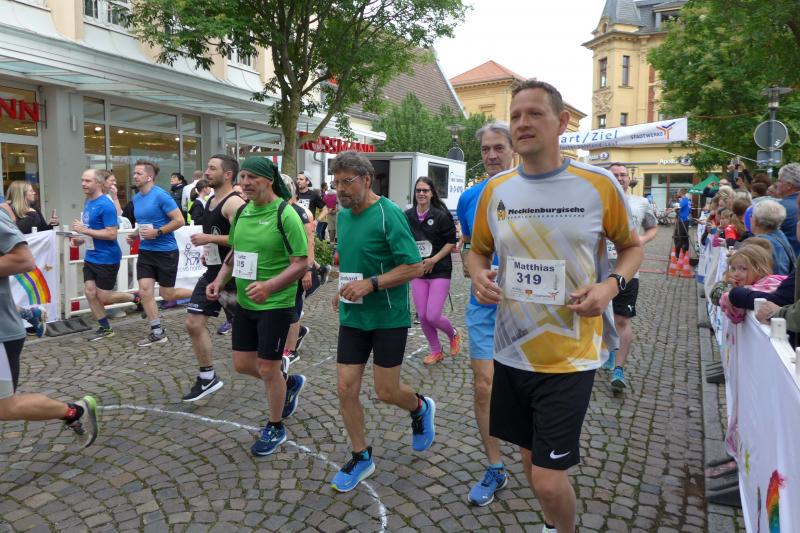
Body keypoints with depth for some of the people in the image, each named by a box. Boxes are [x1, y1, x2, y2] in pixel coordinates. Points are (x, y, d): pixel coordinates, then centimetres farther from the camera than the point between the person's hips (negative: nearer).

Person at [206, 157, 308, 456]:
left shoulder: (285, 214, -17)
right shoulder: (242, 212, 5)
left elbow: (301, 264, -20)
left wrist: (269, 286, -34)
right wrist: (220, 280, 2)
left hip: (275, 305, -7)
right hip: (244, 303, 7)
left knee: (267, 370, 3)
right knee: (243, 365, 14)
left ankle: (275, 429, 26)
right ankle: (289, 384, 41)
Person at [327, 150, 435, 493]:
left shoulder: (389, 215, -16)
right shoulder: (343, 215, 7)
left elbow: (414, 267, -19)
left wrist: (370, 284, -25)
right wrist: (343, 291, 9)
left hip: (388, 318, -6)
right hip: (352, 316, 6)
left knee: (386, 392, 2)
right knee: (345, 389, 4)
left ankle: (420, 408, 37)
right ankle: (361, 457, 24)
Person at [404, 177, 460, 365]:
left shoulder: (441, 215, -10)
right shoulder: (408, 216, 1)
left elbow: (452, 242, -6)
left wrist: (434, 259, -14)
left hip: (439, 272, -4)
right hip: (417, 272, 4)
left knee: (433, 316, -9)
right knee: (422, 316, 5)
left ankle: (454, 334, 25)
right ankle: (436, 351, 27)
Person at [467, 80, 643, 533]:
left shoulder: (599, 184, -9)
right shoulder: (496, 189, 0)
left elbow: (632, 246, 5)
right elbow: (478, 251, 13)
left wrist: (612, 285, -15)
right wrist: (479, 275, -10)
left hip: (570, 357, -3)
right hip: (513, 351, 4)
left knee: (549, 480, -2)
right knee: (532, 461, 20)